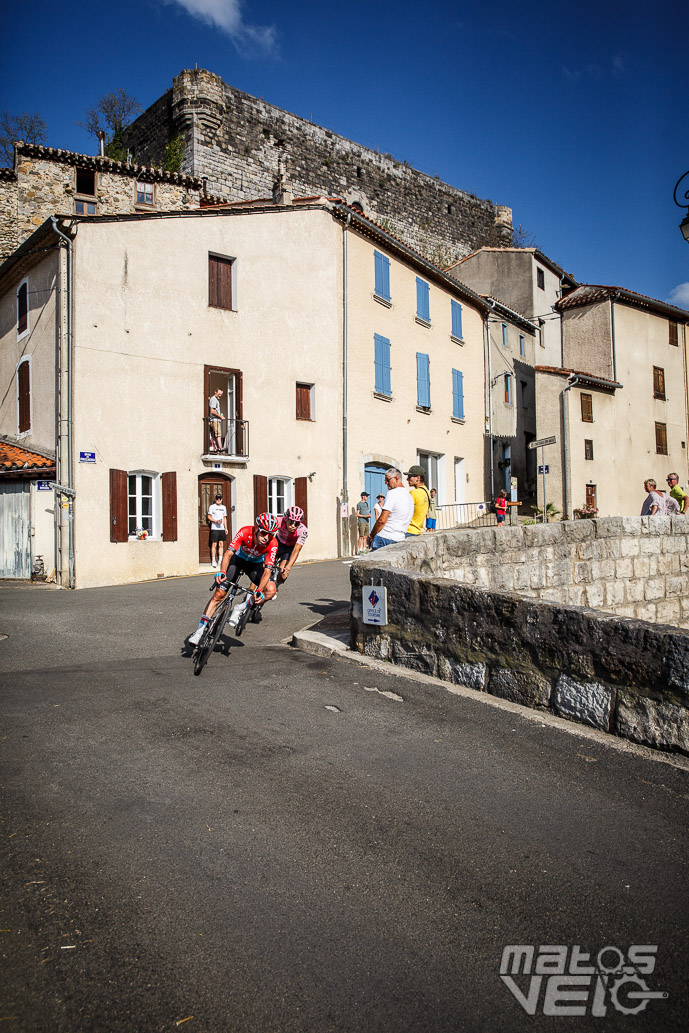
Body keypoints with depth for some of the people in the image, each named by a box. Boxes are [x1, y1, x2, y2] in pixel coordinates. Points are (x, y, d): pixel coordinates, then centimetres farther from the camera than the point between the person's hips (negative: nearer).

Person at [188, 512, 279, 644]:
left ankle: (239, 609, -8)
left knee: (271, 590, -25)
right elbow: (229, 552, -38)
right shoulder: (245, 532, -32)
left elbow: (267, 570, -33)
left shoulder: (272, 543, -30)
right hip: (238, 559, -1)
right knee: (219, 593, -12)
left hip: (256, 565, 1)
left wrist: (259, 591, -48)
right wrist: (222, 572, -55)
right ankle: (201, 629, -4)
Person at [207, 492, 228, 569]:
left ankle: (220, 560, 6)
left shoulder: (224, 507, 17)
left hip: (222, 528, 4)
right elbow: (209, 517, 1)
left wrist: (226, 528, 13)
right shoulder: (212, 507, 3)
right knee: (214, 544, -5)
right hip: (214, 528, -4)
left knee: (221, 544, 2)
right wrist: (216, 521, -15)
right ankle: (213, 561, -1)